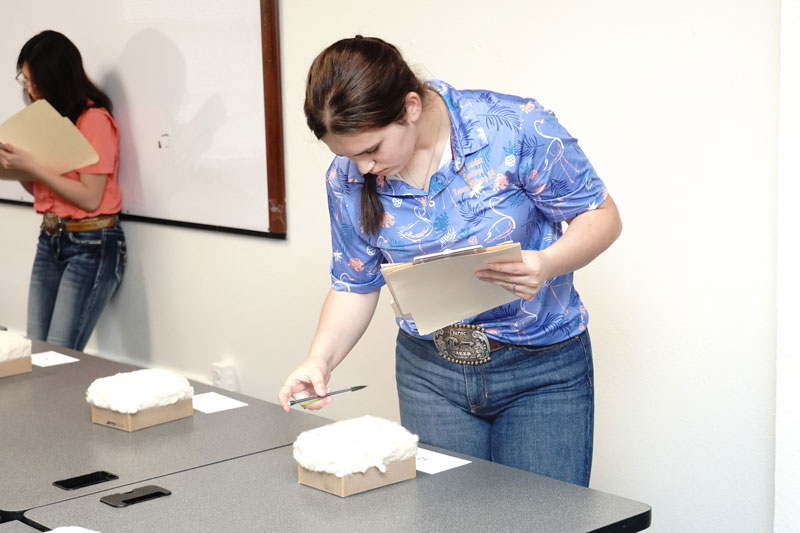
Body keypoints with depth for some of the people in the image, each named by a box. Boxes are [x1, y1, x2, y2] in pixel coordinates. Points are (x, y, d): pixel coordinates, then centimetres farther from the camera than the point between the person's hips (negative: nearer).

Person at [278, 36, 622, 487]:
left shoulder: (515, 128, -18)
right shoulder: (348, 177, -5)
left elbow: (601, 216, -10)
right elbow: (356, 284, 7)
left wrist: (547, 264, -30)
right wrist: (320, 359, -10)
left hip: (542, 370, -3)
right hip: (430, 373, 3)